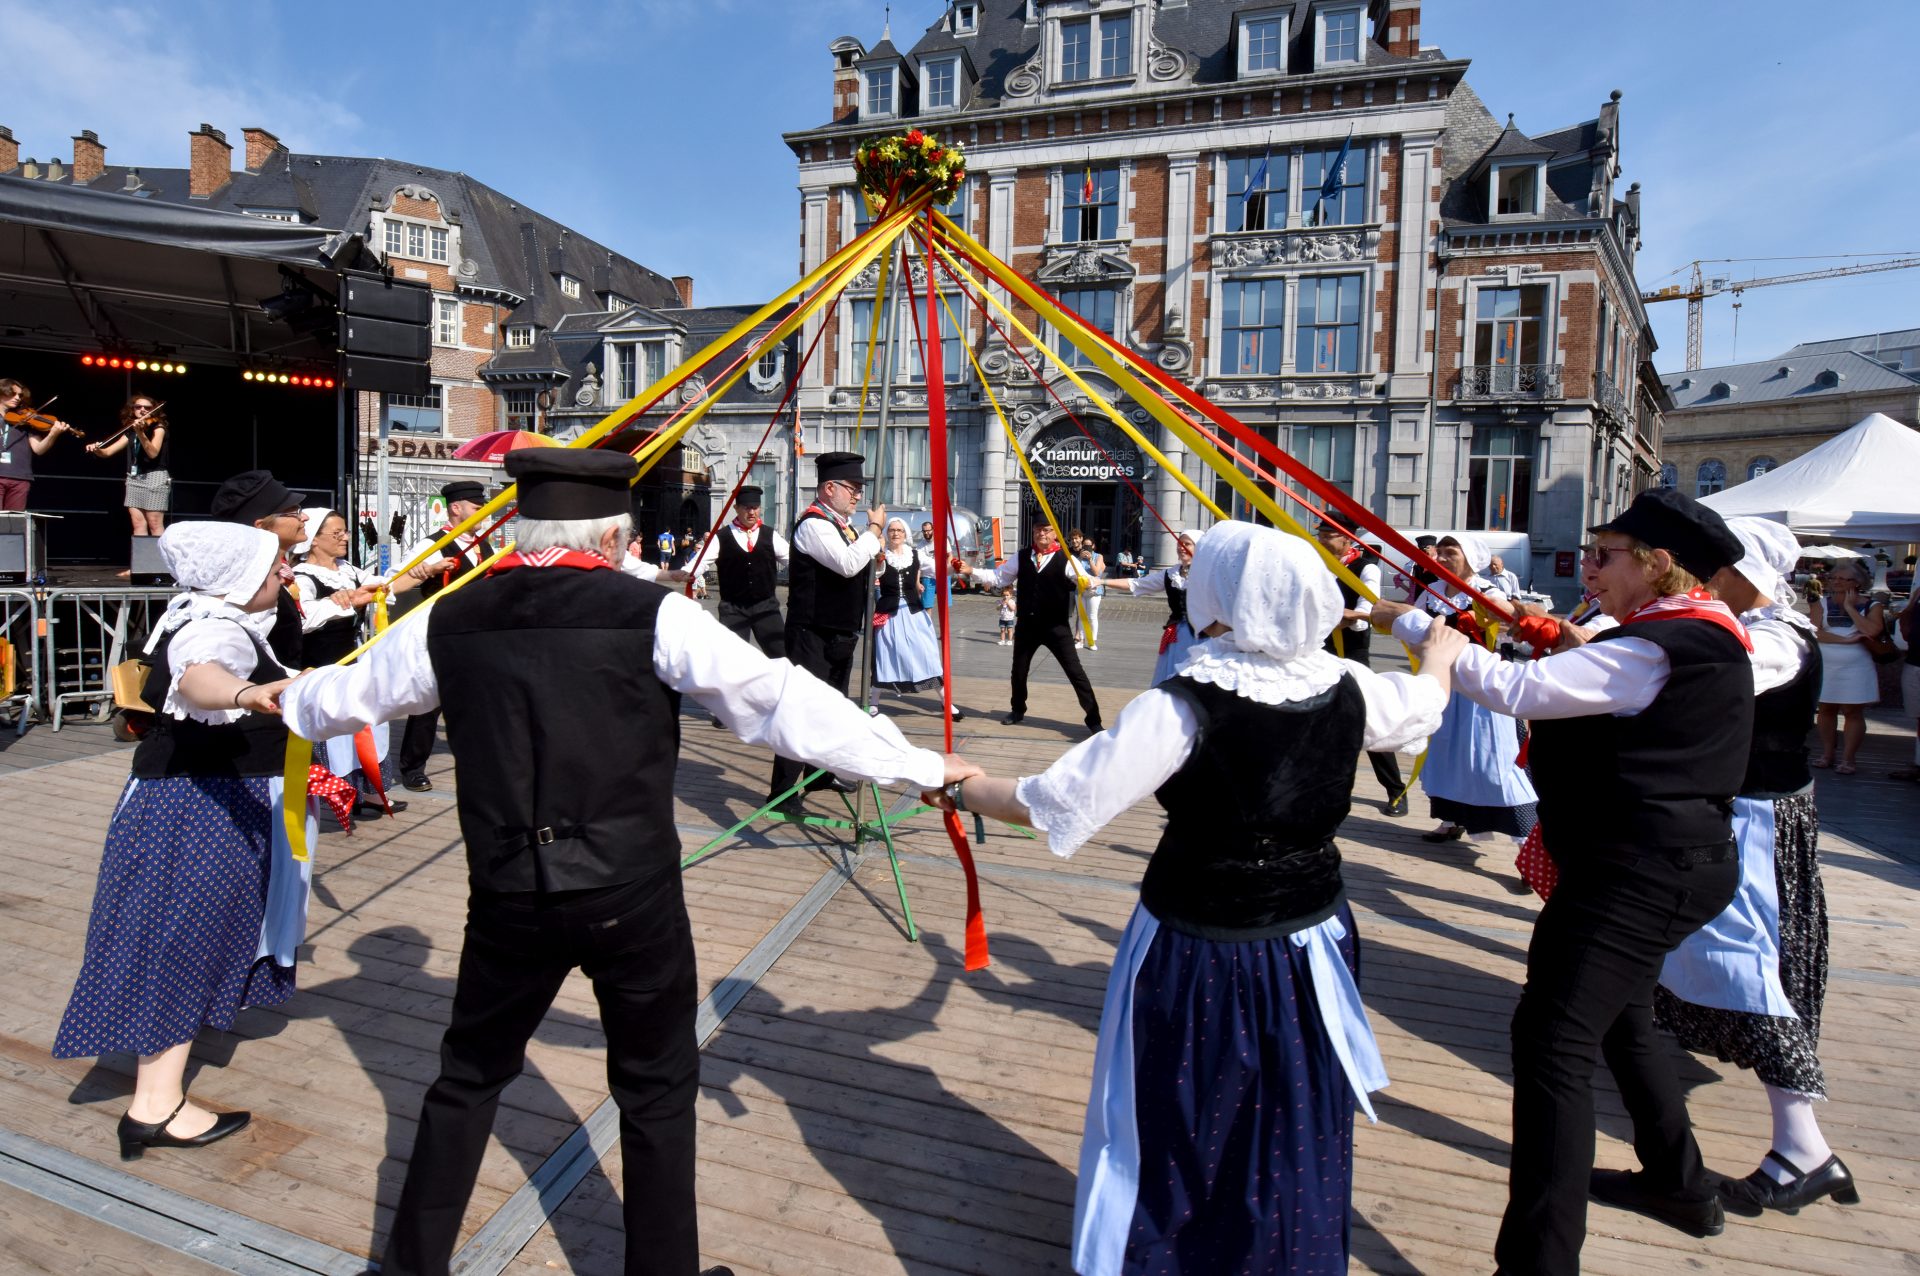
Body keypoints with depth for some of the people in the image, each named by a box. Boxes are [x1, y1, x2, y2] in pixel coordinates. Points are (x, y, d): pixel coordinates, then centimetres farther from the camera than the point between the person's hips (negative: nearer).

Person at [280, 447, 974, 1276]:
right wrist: (920, 766, -8)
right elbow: (782, 700, -14)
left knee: (470, 1075, 25)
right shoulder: (652, 613, -12)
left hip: (510, 897, 4)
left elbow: (349, 692, 18)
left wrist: (287, 703, 43)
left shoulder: (450, 621, 0)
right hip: (631, 895, -3)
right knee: (656, 1087, 17)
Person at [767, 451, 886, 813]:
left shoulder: (840, 524, 15)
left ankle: (821, 773, 36)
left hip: (840, 634, 10)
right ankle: (782, 793, -5)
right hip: (813, 635, -10)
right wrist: (874, 529, -17)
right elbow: (847, 564, -29)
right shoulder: (814, 524, -15)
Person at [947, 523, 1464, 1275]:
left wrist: (968, 791, -4)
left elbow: (1059, 803, -21)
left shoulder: (1186, 704, -23)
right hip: (1310, 949, 5)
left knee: (1178, 1136, 16)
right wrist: (1438, 654, 39)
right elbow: (1419, 705, 17)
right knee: (1297, 1140, 24)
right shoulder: (1346, 689, -7)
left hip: (1199, 957, -5)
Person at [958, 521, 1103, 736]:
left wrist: (1086, 583, -42)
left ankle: (1093, 720, 4)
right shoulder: (1021, 557, 4)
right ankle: (1018, 711, 42)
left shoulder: (1066, 559, -8)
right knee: (1019, 670, 18)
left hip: (1055, 626, -4)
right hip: (1026, 624, 4)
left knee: (1075, 672, -4)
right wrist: (971, 571, -6)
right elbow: (997, 577, 5)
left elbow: (1084, 581, -18)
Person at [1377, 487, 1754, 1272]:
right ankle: (1681, 1185, 48)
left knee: (1554, 1040, -11)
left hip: (1637, 875, -11)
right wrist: (1580, 648, 8)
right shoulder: (1700, 639, 11)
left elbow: (1513, 689, -28)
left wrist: (1409, 622, -21)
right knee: (1618, 1017, 28)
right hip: (1658, 863, 11)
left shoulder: (1655, 648, -22)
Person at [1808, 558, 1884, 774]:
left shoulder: (1872, 606, 2)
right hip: (1824, 667, 2)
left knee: (1853, 711, -1)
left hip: (1855, 669, -2)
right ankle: (1826, 754, 15)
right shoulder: (1821, 604, 4)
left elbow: (1872, 631, -17)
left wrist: (1849, 607, -10)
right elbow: (1815, 632, -9)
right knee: (1826, 709, 6)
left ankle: (1847, 758, 5)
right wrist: (1847, 640, -17)